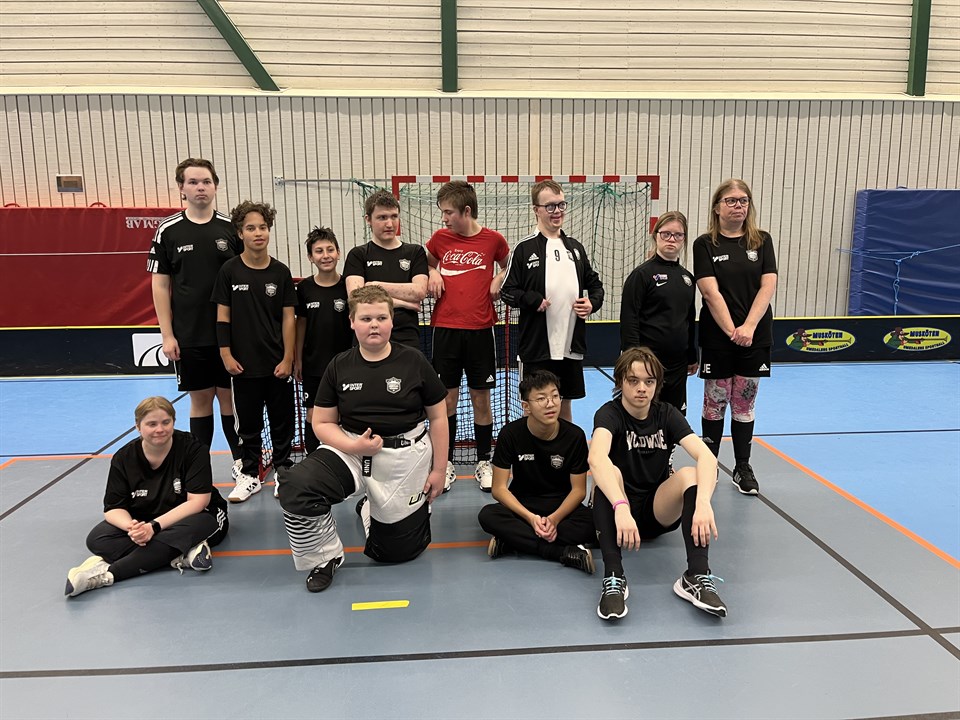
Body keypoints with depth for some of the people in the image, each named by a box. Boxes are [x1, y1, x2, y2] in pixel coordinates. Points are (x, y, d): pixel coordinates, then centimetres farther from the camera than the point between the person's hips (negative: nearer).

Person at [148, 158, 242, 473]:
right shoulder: (168, 230, 0)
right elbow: (160, 284, 2)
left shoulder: (231, 228, 1)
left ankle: (241, 461, 22)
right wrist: (167, 334, -3)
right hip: (188, 337, 0)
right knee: (200, 399, 9)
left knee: (229, 396, 8)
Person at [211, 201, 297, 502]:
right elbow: (223, 316, 0)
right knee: (248, 423, 12)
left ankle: (282, 471, 25)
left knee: (281, 421, 10)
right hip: (244, 364, 0)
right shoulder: (229, 271, -3)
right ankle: (250, 475, 26)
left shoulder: (281, 272, -3)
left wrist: (288, 358, -5)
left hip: (277, 363, 0)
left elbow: (288, 317, -1)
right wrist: (226, 354, -4)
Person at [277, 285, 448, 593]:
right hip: (351, 449, 1)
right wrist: (354, 446, -18)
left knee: (397, 550, 10)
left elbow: (438, 417, 0)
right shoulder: (339, 366, -3)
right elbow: (322, 423, 2)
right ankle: (326, 557, -1)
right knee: (295, 486, -28)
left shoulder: (414, 362, -7)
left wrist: (438, 470, 0)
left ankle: (370, 510, 45)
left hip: (405, 460, -1)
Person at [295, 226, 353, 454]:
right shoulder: (304, 287, -2)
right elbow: (301, 323, 7)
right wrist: (297, 359, 7)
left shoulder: (348, 286, -7)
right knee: (313, 416, 5)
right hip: (313, 364, 1)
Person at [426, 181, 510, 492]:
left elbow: (508, 266, 17)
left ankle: (483, 463, 20)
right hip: (445, 329, 1)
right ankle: (446, 463, 18)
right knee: (447, 398, 5)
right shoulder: (440, 238, 3)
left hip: (480, 329, -1)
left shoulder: (493, 239, -1)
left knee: (481, 399, 6)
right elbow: (426, 262, 22)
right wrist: (432, 274, 2)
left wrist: (498, 280, -2)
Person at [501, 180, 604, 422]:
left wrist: (592, 302, 0)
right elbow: (507, 291, -3)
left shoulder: (575, 247, 11)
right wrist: (532, 300, -19)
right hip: (536, 347, -4)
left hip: (571, 346, 5)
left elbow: (595, 284, 20)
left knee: (564, 405, 15)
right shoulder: (524, 249, -3)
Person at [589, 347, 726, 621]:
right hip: (617, 510, -2)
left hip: (659, 511, 3)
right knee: (610, 473, -33)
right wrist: (621, 507, -53)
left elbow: (706, 457, -22)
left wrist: (703, 502, -42)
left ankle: (697, 578, -31)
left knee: (690, 474, -25)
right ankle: (613, 579, -39)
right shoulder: (610, 413, -14)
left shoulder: (667, 414, -4)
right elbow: (596, 458, -37)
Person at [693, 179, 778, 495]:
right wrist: (731, 330, -18)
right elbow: (711, 292, -10)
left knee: (745, 403, 8)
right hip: (717, 336, -2)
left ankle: (743, 468, 19)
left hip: (755, 336, 2)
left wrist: (748, 327, -15)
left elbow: (768, 286, -3)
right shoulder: (705, 244, -2)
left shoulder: (762, 241, 6)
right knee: (715, 402, 6)